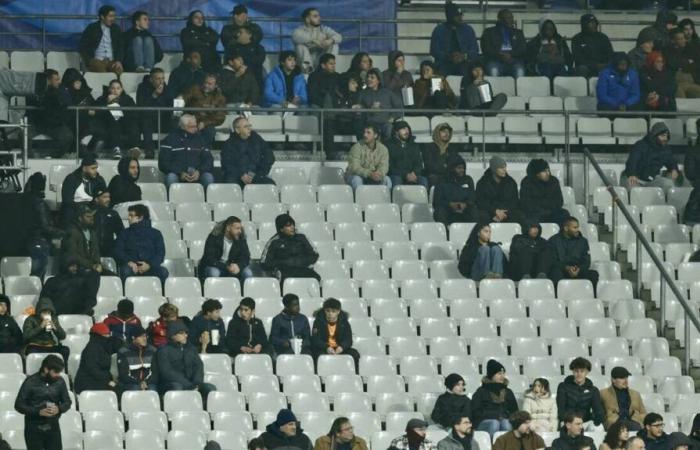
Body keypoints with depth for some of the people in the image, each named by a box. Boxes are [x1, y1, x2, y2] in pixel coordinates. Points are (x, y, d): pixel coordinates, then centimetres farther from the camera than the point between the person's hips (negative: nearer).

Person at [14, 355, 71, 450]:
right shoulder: (30, 382, -10)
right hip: (34, 427, -2)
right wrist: (38, 412, -22)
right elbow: (19, 405, -9)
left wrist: (59, 409, -16)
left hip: (53, 427, 3)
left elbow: (67, 402, 8)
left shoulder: (60, 381, -1)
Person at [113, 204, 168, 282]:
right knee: (126, 271, -36)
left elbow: (160, 253, 9)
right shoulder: (125, 233, 24)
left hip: (150, 267, 0)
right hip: (131, 266, 0)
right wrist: (128, 262, -13)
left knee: (163, 272, -32)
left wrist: (149, 265, -12)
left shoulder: (155, 233, 21)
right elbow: (117, 251, 9)